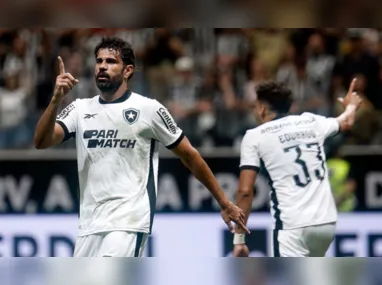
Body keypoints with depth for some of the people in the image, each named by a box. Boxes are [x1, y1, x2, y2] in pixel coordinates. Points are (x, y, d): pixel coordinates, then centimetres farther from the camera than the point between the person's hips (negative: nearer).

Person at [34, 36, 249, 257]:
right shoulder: (80, 109, 8)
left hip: (129, 222, -5)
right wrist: (57, 99, -21)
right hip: (90, 224, 6)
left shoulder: (148, 109, -2)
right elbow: (41, 142, -5)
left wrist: (224, 203, 6)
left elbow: (190, 156, 5)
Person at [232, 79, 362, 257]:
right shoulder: (310, 122, 16)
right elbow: (346, 122, 38)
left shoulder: (254, 137, 2)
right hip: (327, 221, 6)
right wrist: (351, 106, 61)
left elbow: (245, 190, -6)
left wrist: (238, 238, -1)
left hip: (292, 225, -6)